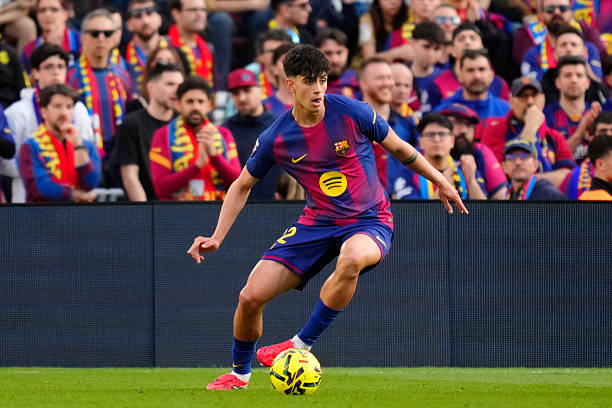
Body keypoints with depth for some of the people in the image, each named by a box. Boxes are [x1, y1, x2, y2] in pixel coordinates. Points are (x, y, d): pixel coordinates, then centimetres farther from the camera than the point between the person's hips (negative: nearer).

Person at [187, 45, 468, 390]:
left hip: (369, 222, -3)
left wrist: (440, 182, 12)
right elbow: (243, 186, 10)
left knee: (352, 258, -42)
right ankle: (240, 373, 22)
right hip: (317, 224, 3)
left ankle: (302, 345, -25)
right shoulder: (275, 139, -6)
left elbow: (399, 148, 6)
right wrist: (217, 237, 2)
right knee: (251, 297, -8)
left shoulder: (352, 113, -12)